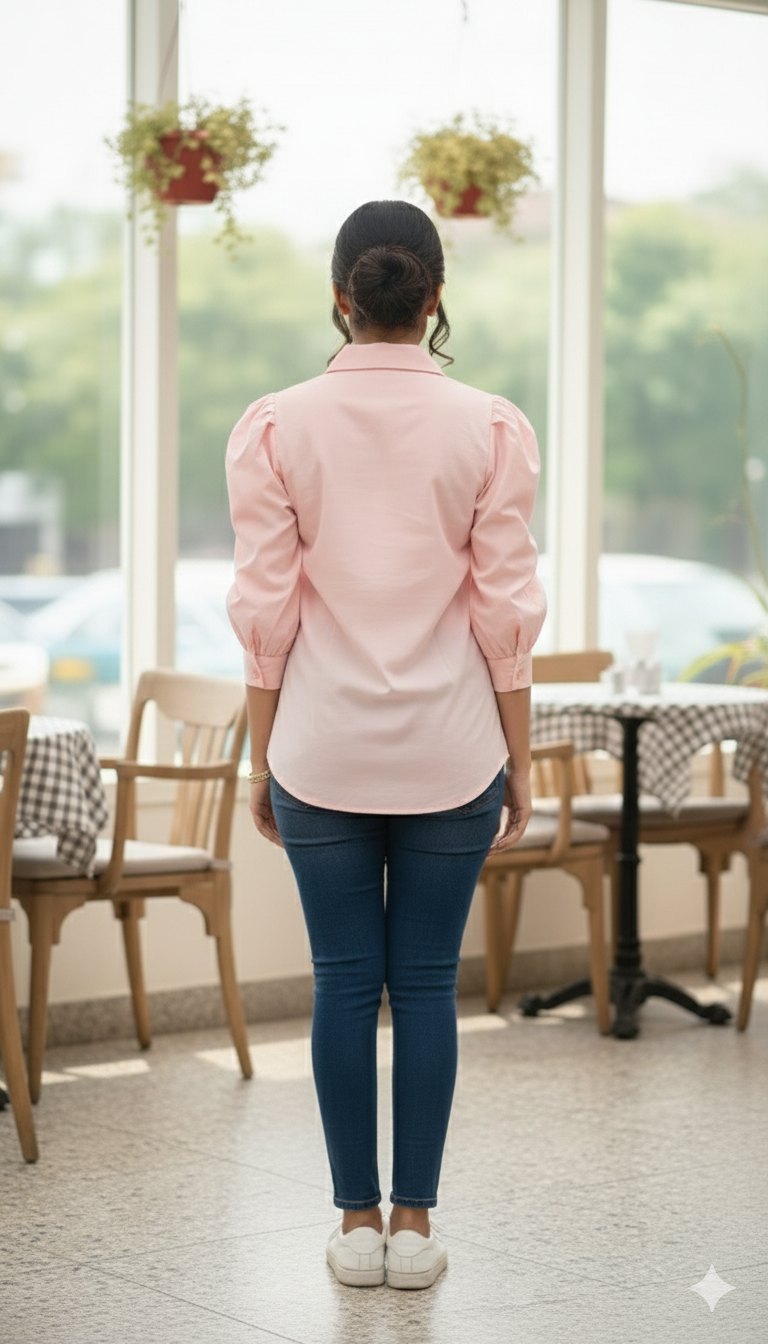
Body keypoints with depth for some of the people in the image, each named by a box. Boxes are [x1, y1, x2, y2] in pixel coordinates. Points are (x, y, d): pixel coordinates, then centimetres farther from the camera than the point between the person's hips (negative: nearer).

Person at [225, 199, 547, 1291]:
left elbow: (266, 611, -3)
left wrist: (262, 757, 6)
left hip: (321, 748, 0)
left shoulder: (275, 429, -5)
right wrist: (518, 760, 5)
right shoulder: (491, 430, -6)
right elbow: (506, 610, -4)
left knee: (344, 983, 8)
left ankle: (359, 1224, 15)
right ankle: (413, 1226, 14)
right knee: (426, 985, 8)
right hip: (450, 749, 0)